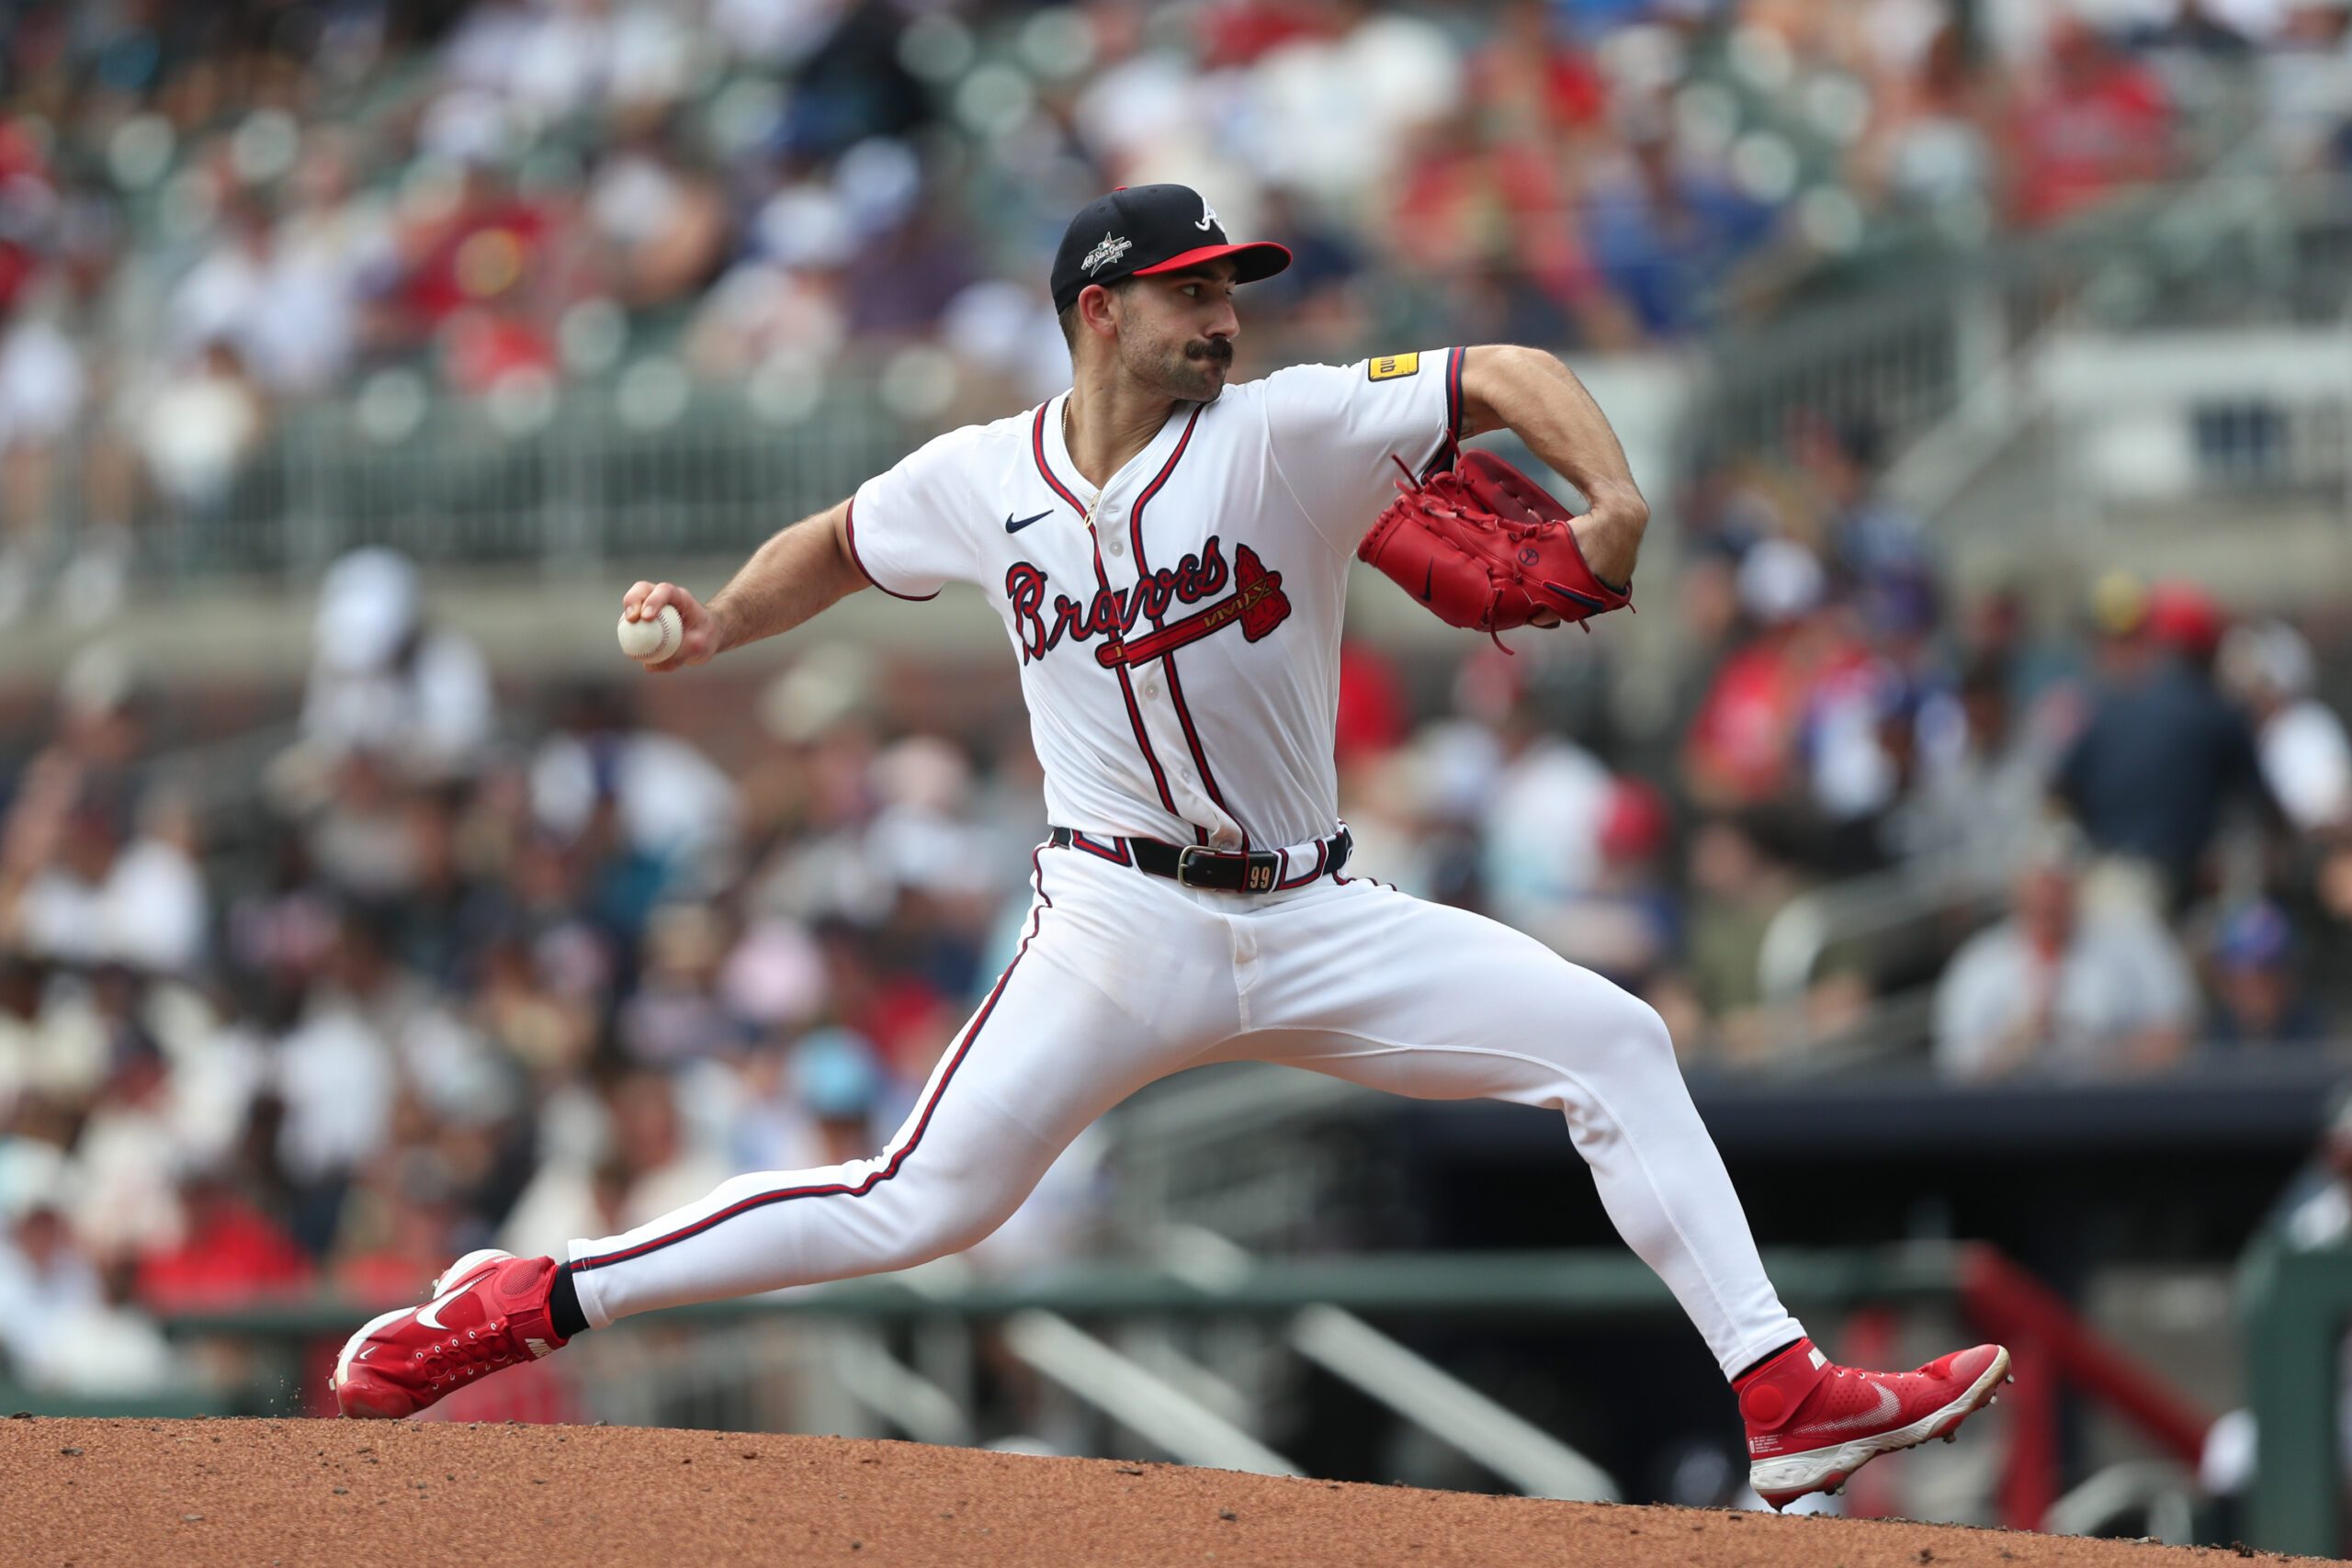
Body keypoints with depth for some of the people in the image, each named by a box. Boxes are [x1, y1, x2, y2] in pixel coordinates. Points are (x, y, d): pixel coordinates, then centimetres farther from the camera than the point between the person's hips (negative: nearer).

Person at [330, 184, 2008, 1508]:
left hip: (1316, 922, 2)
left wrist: (1615, 498, -34)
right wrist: (716, 621, 3)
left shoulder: (1288, 433, -7)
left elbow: (1508, 374, -16)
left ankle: (1785, 1397, -9)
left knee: (1615, 1043, -11)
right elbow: (836, 548, 20)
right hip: (1124, 921, -1)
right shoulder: (978, 481, -1)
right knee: (922, 1205, -9)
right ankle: (524, 1303, 0)